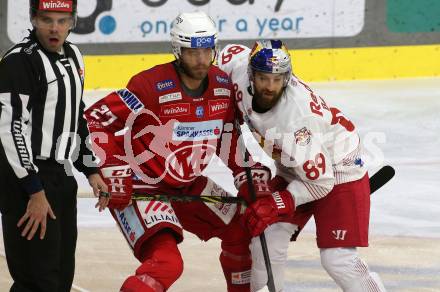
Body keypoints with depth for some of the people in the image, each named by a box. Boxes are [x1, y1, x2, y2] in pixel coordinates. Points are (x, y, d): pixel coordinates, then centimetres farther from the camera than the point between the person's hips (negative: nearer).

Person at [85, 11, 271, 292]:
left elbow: (231, 137, 11)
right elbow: (94, 121, -23)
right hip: (140, 188, -7)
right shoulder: (151, 85, -25)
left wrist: (247, 175, 2)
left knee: (241, 230, 14)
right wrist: (113, 173, -25)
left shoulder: (224, 85, -4)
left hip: (189, 185, 8)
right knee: (166, 263, -25)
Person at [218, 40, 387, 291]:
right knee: (266, 238, -4)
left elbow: (319, 180, -31)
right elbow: (233, 52, 8)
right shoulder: (239, 68, -19)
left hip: (338, 172, -7)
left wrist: (276, 205, -34)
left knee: (337, 259, -15)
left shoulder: (299, 116, -37)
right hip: (292, 172, 7)